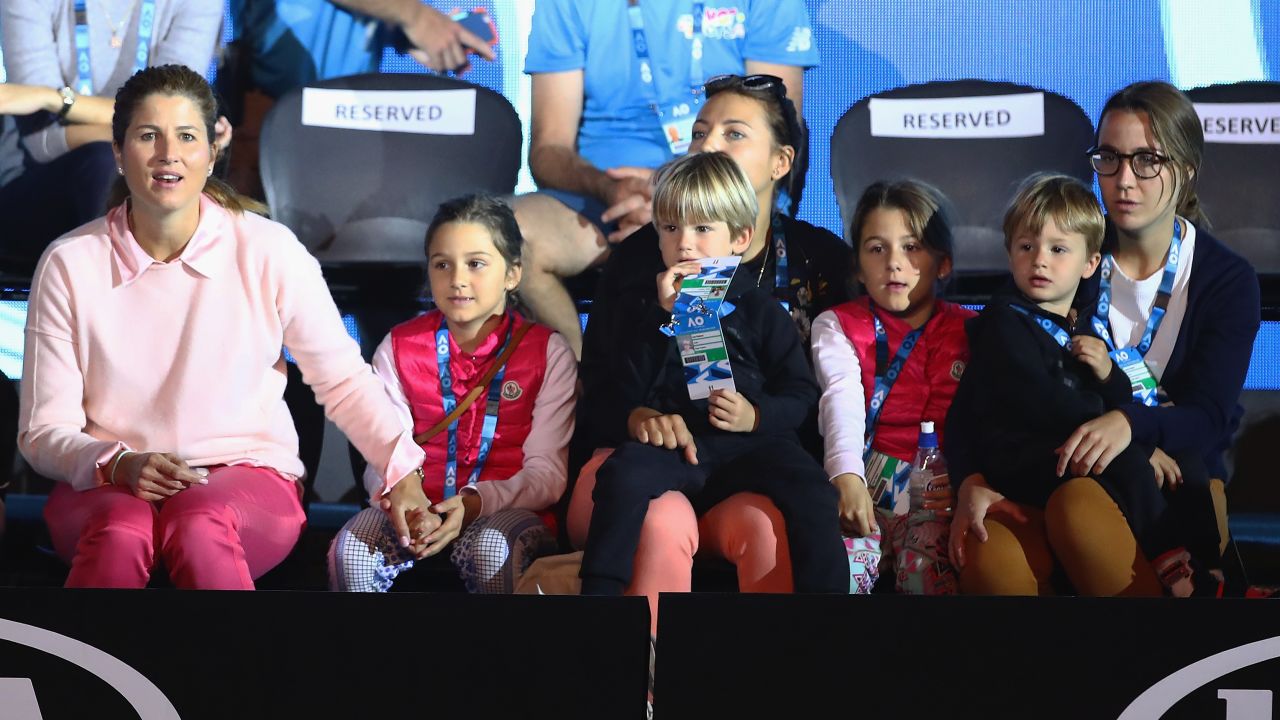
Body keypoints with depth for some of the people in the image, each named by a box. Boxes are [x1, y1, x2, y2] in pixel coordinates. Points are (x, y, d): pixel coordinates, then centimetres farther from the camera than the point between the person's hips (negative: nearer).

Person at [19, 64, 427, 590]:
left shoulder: (269, 251, -2)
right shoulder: (69, 264, 0)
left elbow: (343, 380, 5)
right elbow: (43, 430, 1)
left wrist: (404, 473, -8)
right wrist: (118, 465, -19)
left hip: (248, 477, -1)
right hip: (107, 487, 1)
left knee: (200, 524, -37)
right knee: (121, 529, -36)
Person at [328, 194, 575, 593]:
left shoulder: (548, 352, 4)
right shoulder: (400, 348, 12)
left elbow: (546, 472, -4)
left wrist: (472, 504, -23)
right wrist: (399, 493, -23)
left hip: (505, 511, -2)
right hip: (417, 508, 2)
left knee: (491, 548, -37)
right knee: (351, 548, -29)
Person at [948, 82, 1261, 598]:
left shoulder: (1228, 281, 1)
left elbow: (1208, 420, -9)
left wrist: (1131, 423, -32)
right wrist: (974, 480, -20)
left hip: (1177, 483, -1)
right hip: (1062, 472, 1)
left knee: (1078, 502, -37)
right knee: (991, 555, -35)